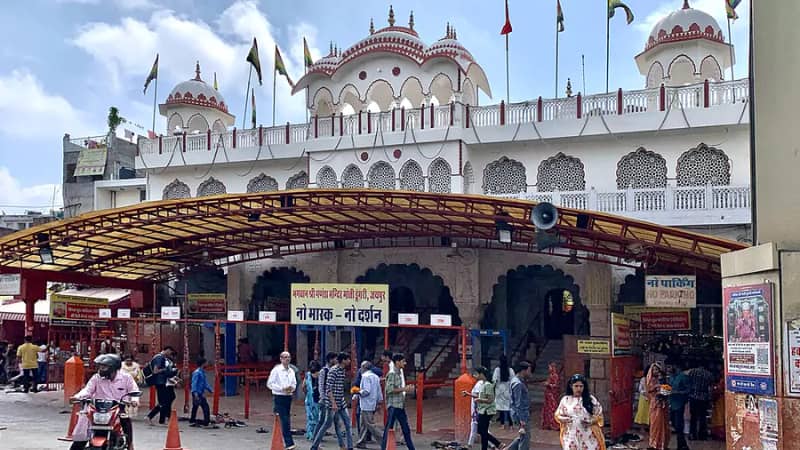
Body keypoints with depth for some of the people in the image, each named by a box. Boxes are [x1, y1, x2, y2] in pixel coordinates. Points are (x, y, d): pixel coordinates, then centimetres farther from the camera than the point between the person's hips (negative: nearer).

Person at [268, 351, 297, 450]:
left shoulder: (291, 371, 11)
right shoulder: (276, 370, -7)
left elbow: (294, 384, 19)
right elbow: (269, 384, -9)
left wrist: (292, 388, -5)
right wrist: (282, 388, -17)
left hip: (288, 397, 6)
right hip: (279, 398, -6)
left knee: (287, 420, 10)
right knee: (284, 420, -12)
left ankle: (285, 441, 21)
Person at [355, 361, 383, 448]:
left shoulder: (365, 376, -13)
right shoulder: (376, 377, 13)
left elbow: (366, 391, -21)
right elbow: (379, 391, 16)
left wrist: (358, 392, -7)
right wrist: (379, 401, 21)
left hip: (366, 405, -9)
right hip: (373, 404, 9)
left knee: (370, 424, -6)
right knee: (364, 424, 14)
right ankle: (361, 442, 18)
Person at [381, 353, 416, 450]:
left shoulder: (400, 373, 15)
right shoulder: (392, 374, -13)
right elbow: (390, 389, -21)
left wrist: (407, 389, 9)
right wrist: (404, 389, -18)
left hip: (400, 405, 9)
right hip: (393, 405, -9)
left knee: (406, 428, 13)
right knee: (389, 428, -2)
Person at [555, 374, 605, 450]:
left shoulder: (590, 399, 1)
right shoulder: (565, 399, 4)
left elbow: (599, 415, 5)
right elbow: (557, 415, 10)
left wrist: (591, 421, -13)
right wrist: (562, 419, -11)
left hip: (588, 437, 0)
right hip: (571, 437, 1)